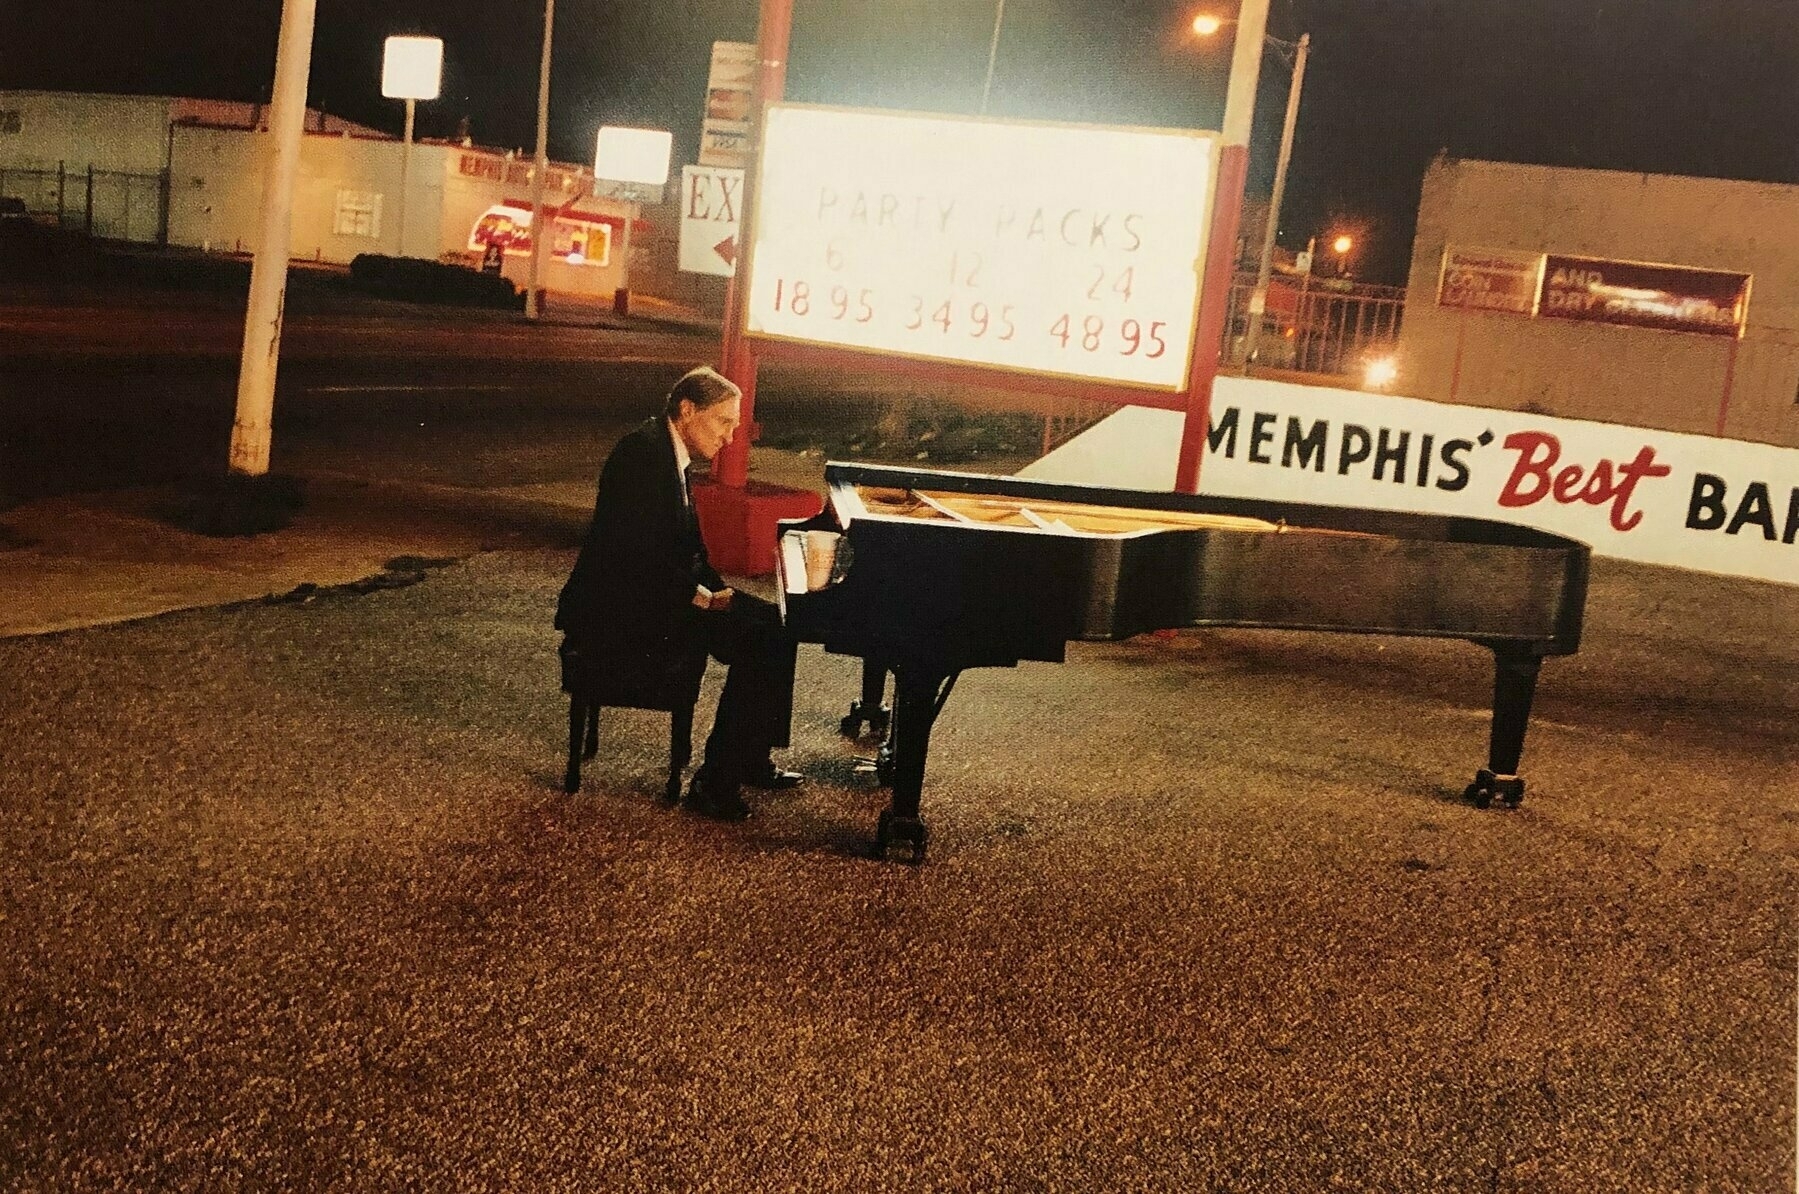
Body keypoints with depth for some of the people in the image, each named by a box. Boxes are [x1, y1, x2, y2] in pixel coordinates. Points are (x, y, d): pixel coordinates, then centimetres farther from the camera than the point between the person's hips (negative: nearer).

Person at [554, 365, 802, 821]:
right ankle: (714, 783, -10)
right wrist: (701, 595, -18)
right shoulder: (643, 452, -19)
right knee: (758, 639, -18)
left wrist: (714, 589, 3)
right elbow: (638, 553, -26)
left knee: (772, 623, 6)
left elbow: (685, 545, 19)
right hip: (616, 616, -11)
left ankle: (750, 760, 13)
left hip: (647, 600, 11)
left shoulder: (672, 456, 14)